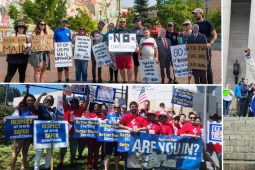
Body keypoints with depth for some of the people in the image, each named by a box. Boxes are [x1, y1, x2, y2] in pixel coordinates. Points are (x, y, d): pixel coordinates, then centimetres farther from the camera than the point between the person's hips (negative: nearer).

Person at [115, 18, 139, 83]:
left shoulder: (129, 31, 10)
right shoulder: (116, 32, 15)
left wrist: (137, 46, -13)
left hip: (127, 53, -2)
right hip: (118, 53, 2)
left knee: (129, 67, -8)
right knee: (121, 68, 6)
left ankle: (130, 81, -3)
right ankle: (124, 81, 16)